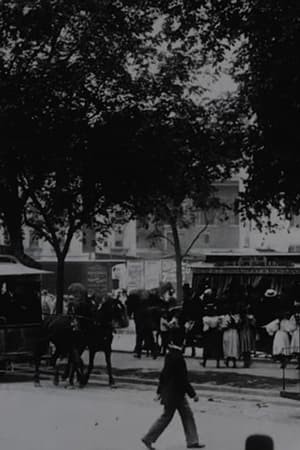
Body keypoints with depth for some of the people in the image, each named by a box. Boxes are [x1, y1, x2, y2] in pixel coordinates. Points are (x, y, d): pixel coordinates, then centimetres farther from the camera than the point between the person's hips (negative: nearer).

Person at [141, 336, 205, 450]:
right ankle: (148, 438, 13)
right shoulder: (178, 358, -24)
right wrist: (193, 394, -17)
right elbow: (183, 379, -23)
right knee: (166, 417, 3)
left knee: (188, 415, 12)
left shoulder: (169, 356, 4)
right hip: (174, 394, -9)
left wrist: (160, 391, 20)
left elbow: (163, 373, 12)